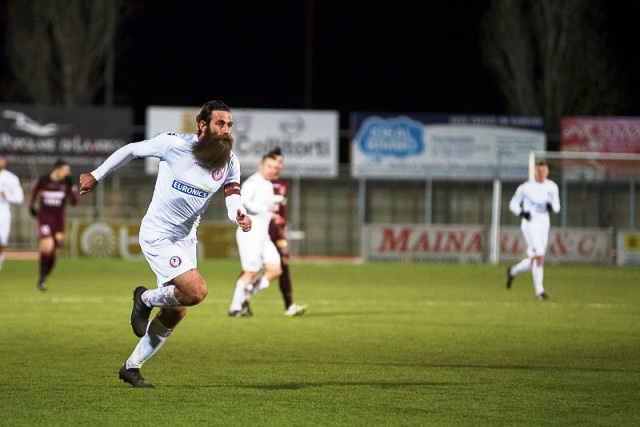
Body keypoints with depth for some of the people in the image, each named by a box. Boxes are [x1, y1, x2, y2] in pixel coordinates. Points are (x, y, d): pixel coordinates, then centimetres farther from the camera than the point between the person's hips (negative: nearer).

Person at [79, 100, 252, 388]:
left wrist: (240, 216, -34)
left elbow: (233, 200, -9)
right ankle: (146, 299, 7)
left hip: (186, 239, 6)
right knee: (196, 292, -22)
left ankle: (132, 367, 26)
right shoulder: (174, 144, -16)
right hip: (157, 235, -6)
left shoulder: (229, 162, -3)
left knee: (176, 313, 9)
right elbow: (131, 150, -2)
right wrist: (96, 177, 6)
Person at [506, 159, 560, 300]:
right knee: (539, 256, -17)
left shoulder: (552, 187, 6)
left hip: (544, 225, 6)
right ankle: (539, 290, -11)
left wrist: (552, 207, -12)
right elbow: (513, 204, 0)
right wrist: (521, 212, -20)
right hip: (530, 224, -6)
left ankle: (513, 271, 36)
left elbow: (557, 207, 12)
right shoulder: (526, 187, -7)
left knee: (534, 260, 9)